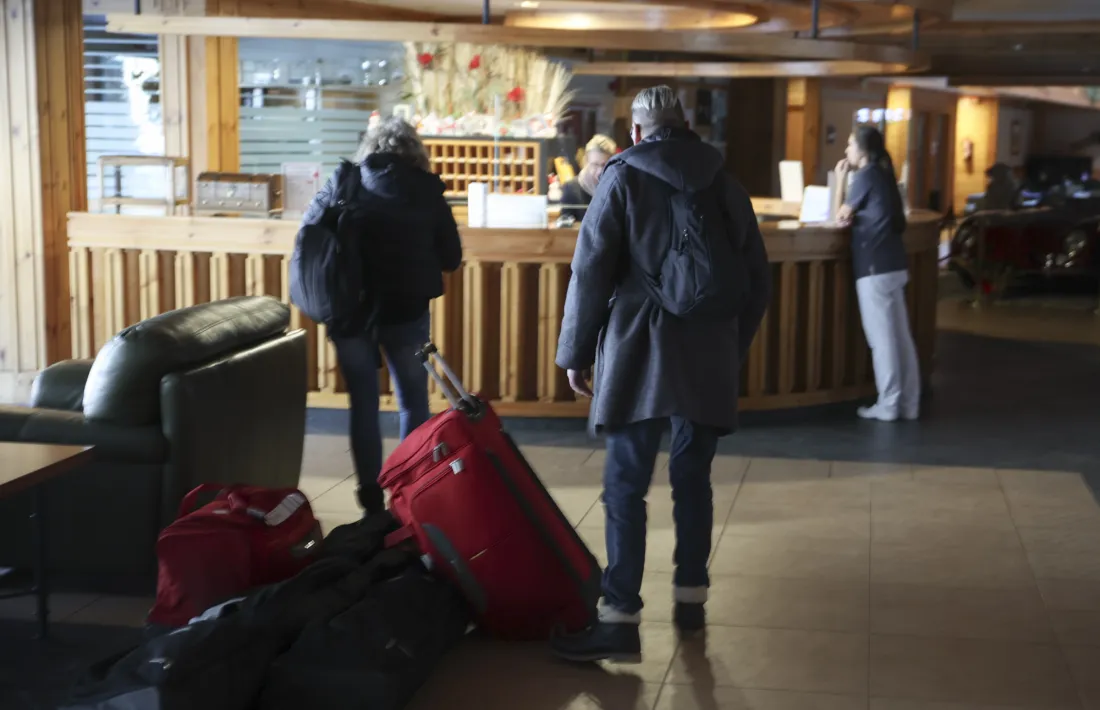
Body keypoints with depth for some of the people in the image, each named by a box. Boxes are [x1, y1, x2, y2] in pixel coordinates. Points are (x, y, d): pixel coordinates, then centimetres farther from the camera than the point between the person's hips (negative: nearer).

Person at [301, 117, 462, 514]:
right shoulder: (426, 189, 0)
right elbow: (451, 258, 4)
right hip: (406, 310, -1)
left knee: (363, 404, 11)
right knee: (413, 404, 13)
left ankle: (372, 499, 13)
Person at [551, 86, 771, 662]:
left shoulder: (624, 176, -1)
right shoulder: (725, 184, 12)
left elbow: (592, 271, -6)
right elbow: (757, 278, 13)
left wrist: (576, 353, 1)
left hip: (639, 353, -4)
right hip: (711, 358, 4)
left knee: (626, 485, -4)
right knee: (693, 478, 14)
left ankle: (621, 618, -7)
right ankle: (691, 598, 22)